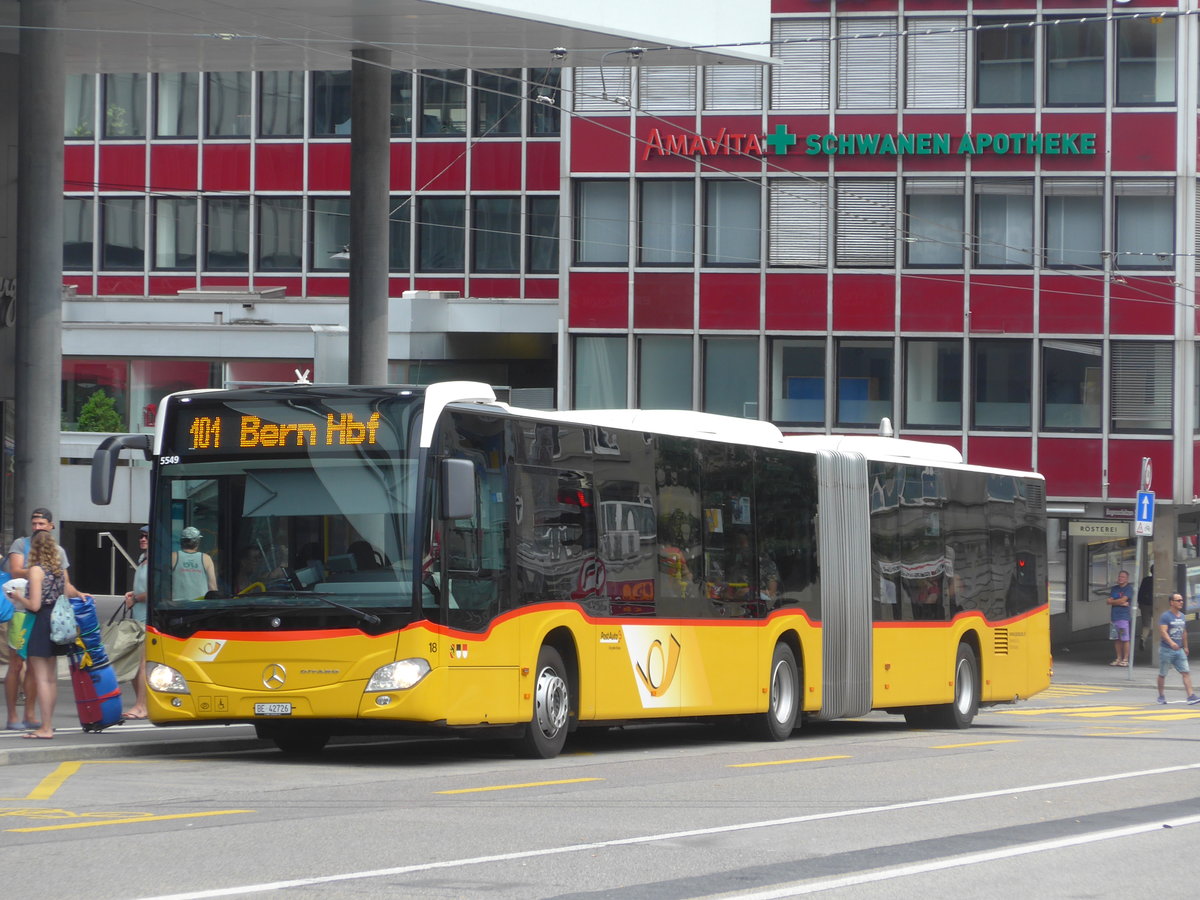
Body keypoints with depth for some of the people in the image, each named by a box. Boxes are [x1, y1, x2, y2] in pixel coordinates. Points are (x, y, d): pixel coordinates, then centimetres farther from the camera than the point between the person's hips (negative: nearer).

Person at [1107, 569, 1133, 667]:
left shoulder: (1129, 588, -3)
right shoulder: (1115, 588, 16)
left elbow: (1123, 600, -13)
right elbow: (1109, 601, 6)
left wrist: (1113, 601, 1)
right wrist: (1120, 603, -6)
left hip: (1124, 616, -6)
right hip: (1114, 616, 6)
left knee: (1125, 639, -6)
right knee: (1116, 639, 7)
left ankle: (1125, 659, -2)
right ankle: (1119, 658, 14)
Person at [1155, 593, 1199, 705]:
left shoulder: (1182, 616, 12)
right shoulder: (1165, 616, -11)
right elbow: (1163, 631, -23)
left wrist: (1185, 647, 25)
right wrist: (1171, 643, -37)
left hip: (1179, 650, 6)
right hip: (1166, 649, -6)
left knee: (1186, 672, -7)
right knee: (1162, 674, 6)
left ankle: (1191, 696, -13)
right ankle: (1161, 696, 21)